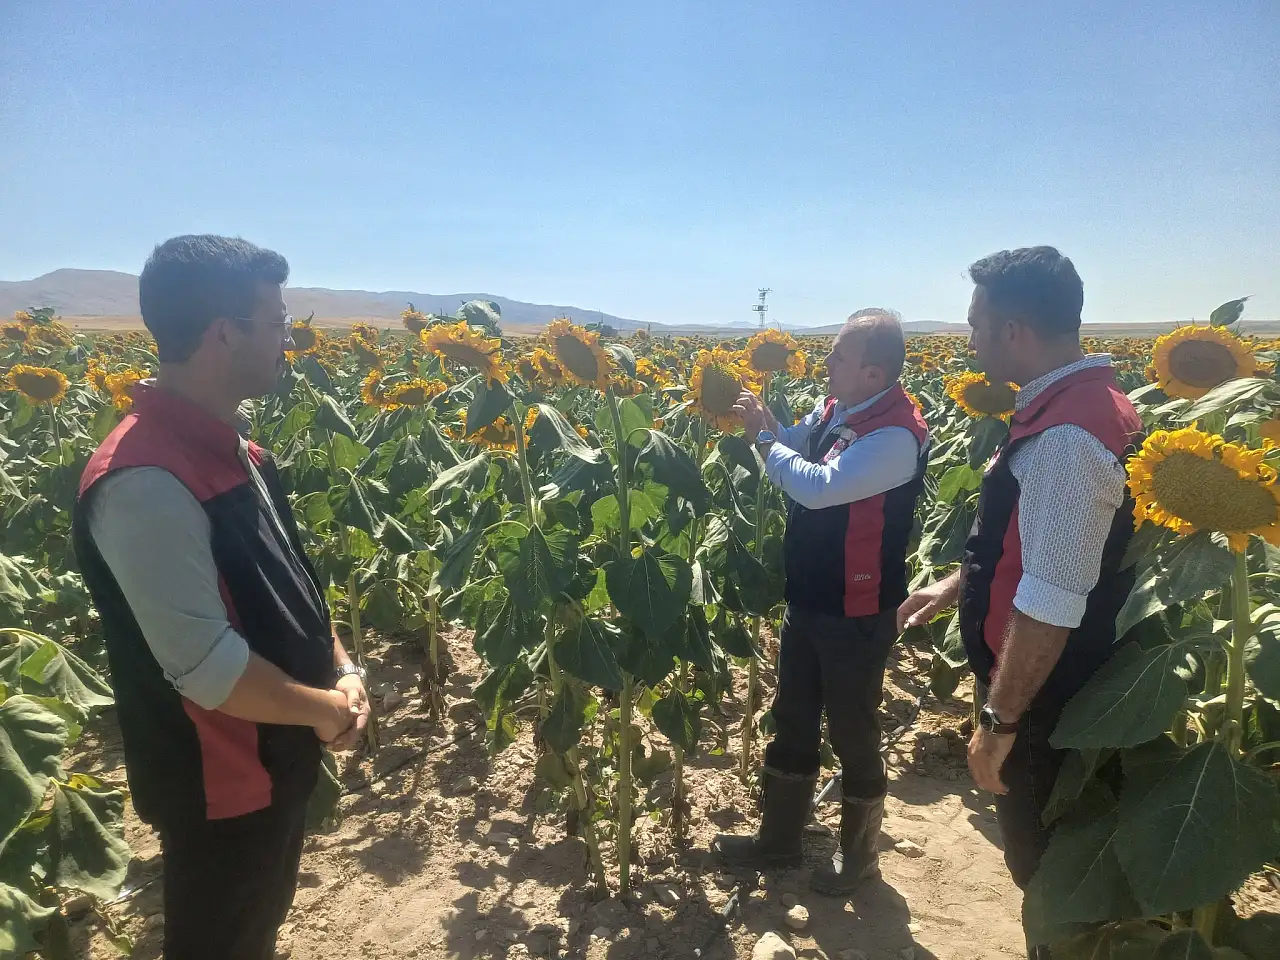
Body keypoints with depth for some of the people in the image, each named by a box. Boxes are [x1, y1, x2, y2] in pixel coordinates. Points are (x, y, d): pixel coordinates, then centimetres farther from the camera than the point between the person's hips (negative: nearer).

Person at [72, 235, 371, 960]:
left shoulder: (232, 450, 1)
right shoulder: (145, 482, -29)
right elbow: (207, 667, -30)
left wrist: (341, 669, -3)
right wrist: (324, 709, -16)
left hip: (278, 762, 8)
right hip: (221, 788, -8)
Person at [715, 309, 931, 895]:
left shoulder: (897, 435, -25)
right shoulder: (834, 409, 0)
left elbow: (818, 487, -34)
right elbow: (791, 448, 14)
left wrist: (763, 438, -19)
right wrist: (763, 422, -6)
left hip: (855, 615, -8)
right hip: (806, 599, 8)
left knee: (852, 734, 12)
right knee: (792, 723, 20)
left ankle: (859, 852, 38)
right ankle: (778, 838, 40)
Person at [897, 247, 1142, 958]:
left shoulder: (1064, 436, -29)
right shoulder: (1088, 398, 4)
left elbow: (1050, 605, -30)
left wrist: (1000, 721, -21)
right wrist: (958, 585, 18)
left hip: (1045, 696, -9)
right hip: (1073, 682, 9)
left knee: (1045, 862, 13)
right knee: (1059, 851, 27)